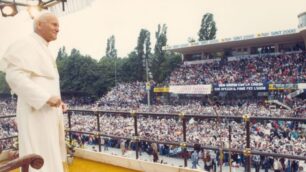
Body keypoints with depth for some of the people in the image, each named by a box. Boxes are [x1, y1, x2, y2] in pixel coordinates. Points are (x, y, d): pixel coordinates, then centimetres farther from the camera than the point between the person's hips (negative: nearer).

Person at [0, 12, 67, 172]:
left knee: (50, 157, 13)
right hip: (37, 113, -10)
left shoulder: (42, 50, 21)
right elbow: (14, 76, -22)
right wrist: (46, 98, -25)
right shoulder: (26, 44, -8)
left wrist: (57, 101, 11)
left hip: (47, 113, 10)